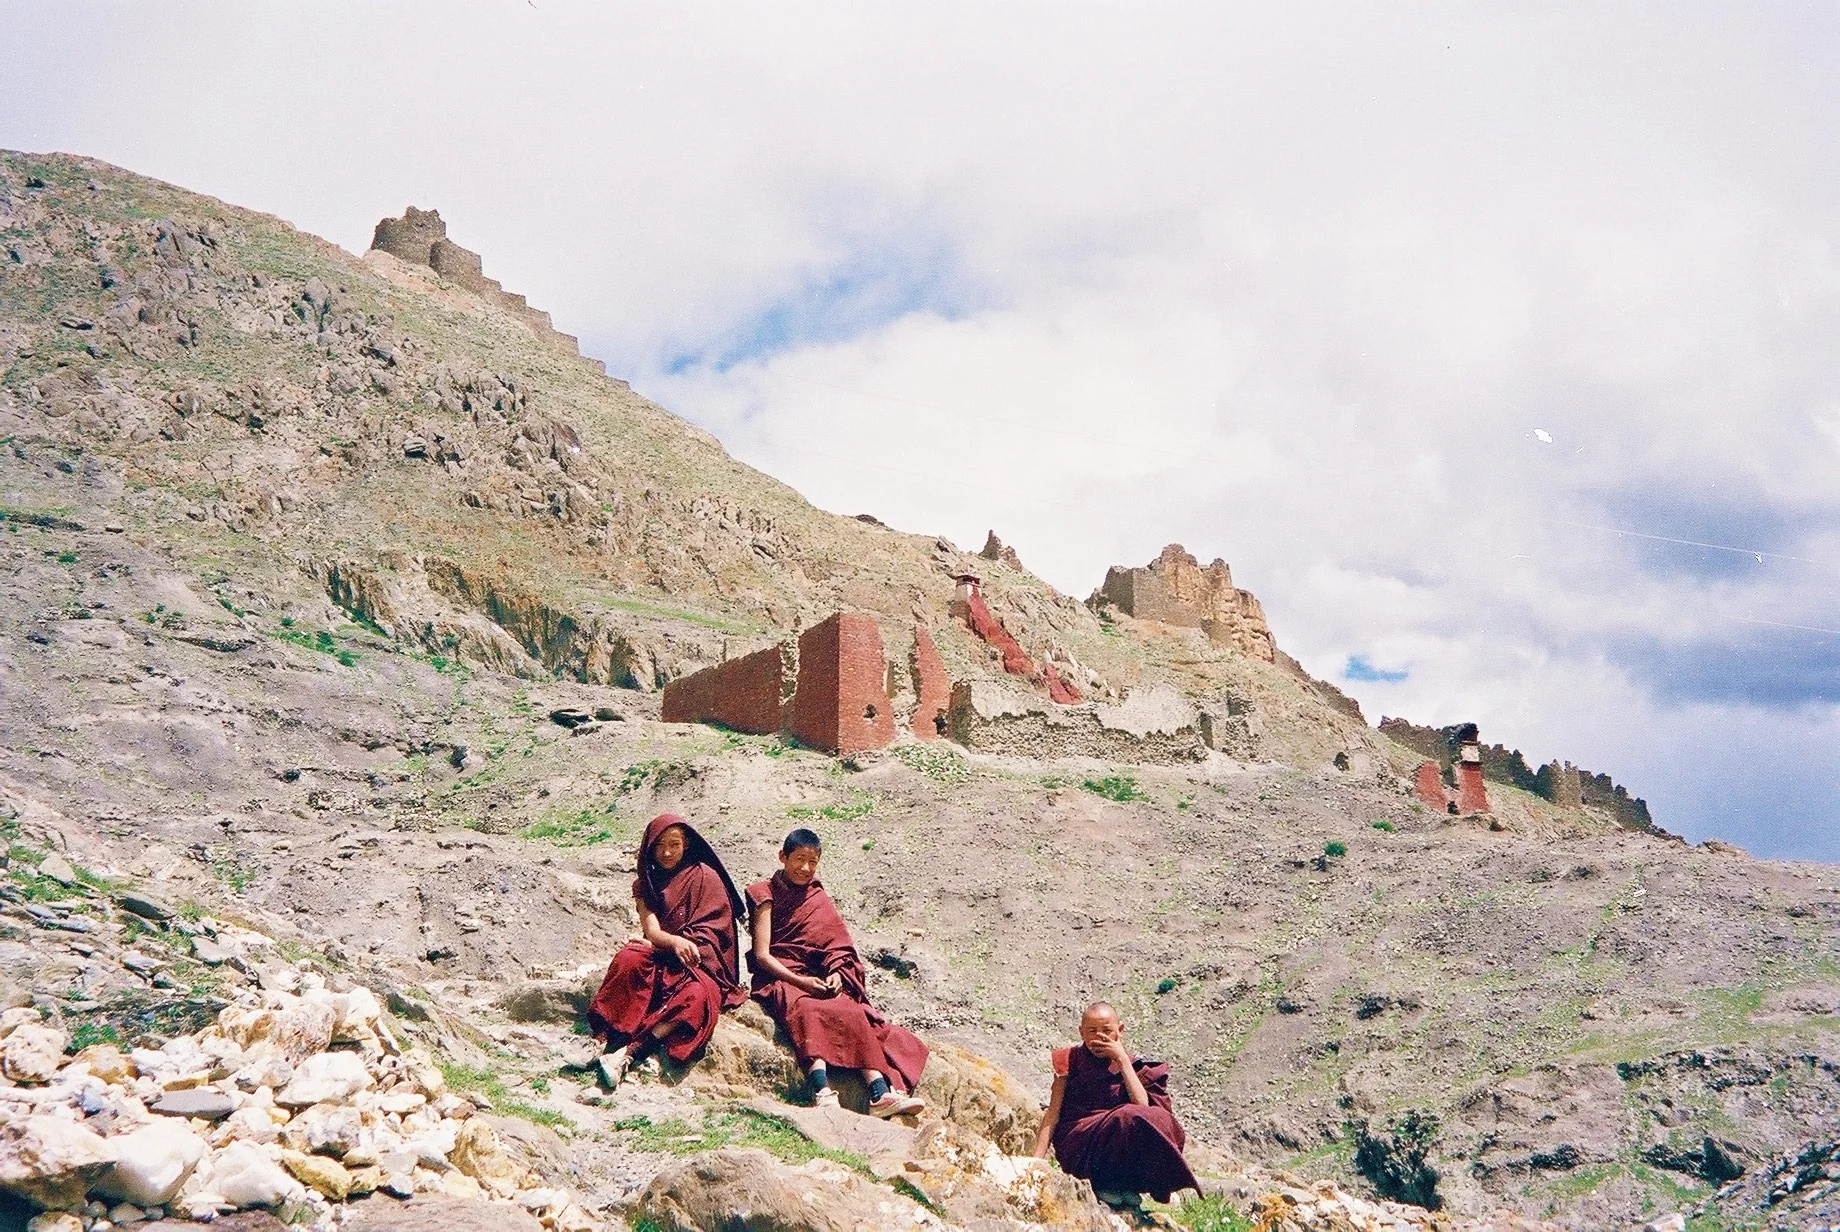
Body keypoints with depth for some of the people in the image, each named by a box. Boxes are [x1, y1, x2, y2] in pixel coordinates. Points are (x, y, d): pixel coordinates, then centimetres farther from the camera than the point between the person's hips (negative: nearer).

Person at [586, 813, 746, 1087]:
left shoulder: (705, 876, 4)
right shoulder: (646, 883, 14)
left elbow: (708, 931, -3)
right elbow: (651, 931, -2)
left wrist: (670, 945, -12)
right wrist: (676, 942, -26)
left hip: (698, 962, -3)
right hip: (659, 961, 3)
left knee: (697, 995, -37)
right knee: (629, 959, -31)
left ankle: (630, 1051, -45)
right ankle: (603, 1040, -38)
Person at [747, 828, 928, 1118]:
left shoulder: (819, 898, 19)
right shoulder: (767, 895, 6)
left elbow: (836, 948, 14)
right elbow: (762, 955, -3)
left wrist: (836, 974, -8)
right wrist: (798, 980, -16)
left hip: (818, 978, 4)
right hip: (779, 978, -4)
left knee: (853, 1014, -25)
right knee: (807, 1011, -36)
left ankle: (880, 1094, -39)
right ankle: (823, 1094, -55)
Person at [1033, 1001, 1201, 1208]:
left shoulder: (1129, 1065, 10)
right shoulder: (1071, 1060, 4)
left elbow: (1142, 1104, -9)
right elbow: (1053, 1112, -1)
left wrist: (1122, 1060, -8)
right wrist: (1037, 1160, -11)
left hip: (1116, 1142, 4)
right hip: (1077, 1148, -4)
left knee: (1157, 1118, -26)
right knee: (1131, 1118, -31)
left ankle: (1121, 1183, -9)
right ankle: (1105, 1182, -11)